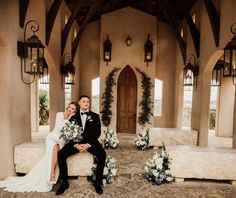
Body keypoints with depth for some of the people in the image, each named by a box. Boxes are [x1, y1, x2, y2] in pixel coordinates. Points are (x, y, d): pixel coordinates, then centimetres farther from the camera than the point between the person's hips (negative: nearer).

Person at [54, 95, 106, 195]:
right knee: (61, 154, -21)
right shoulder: (74, 116, 11)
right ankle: (64, 182, -2)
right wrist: (76, 144, -14)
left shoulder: (95, 116, 8)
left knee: (102, 155, -27)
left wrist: (88, 144, -16)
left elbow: (97, 132, 0)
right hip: (76, 142, 2)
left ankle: (98, 182, -7)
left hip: (90, 142, -1)